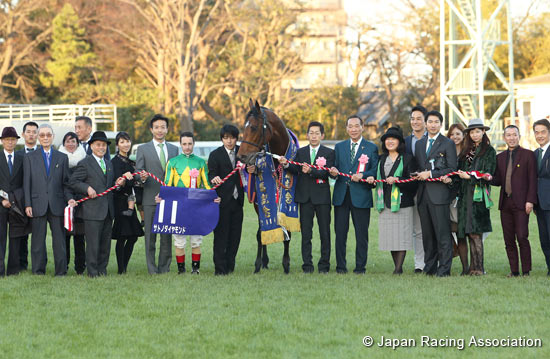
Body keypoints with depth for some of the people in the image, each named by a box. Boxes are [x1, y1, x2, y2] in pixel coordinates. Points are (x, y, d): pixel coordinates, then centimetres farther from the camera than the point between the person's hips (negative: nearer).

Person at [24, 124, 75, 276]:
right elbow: (26, 183, 4)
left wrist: (69, 198, -5)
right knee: (38, 239, 2)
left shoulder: (62, 158, 12)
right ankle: (38, 270, 9)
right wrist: (27, 204, -3)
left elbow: (66, 182, 12)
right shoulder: (29, 157, 9)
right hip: (38, 205, -1)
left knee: (59, 239, 0)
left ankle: (61, 271, 4)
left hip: (57, 205, 1)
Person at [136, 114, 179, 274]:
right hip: (151, 198, -2)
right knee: (150, 234, -2)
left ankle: (164, 267, 10)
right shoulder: (143, 149, 6)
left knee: (167, 234, 3)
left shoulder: (174, 149, 15)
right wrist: (142, 177, -21)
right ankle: (152, 268, 2)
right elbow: (138, 171, 2)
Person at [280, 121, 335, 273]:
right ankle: (307, 265, 7)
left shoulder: (329, 153, 2)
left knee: (325, 233, 3)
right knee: (306, 233, 3)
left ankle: (324, 265, 10)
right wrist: (286, 164, -21)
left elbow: (327, 172, -12)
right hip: (305, 196, 2)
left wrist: (311, 171, -27)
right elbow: (296, 170, -2)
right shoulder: (301, 152, 11)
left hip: (322, 197, -2)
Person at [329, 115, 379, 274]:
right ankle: (340, 266, 10)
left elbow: (375, 171, 1)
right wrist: (334, 172, -11)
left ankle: (360, 267, 6)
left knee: (362, 234, 0)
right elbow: (335, 168, 13)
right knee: (340, 232, 3)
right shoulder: (339, 147, 14)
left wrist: (362, 175, -16)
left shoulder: (371, 148, 6)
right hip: (341, 195, 3)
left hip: (361, 195, -2)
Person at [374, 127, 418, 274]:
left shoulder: (408, 158, 1)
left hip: (402, 202, -5)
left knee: (401, 236, -8)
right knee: (390, 235, 4)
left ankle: (399, 268, -8)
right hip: (386, 204, 5)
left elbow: (413, 181, -7)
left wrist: (397, 180, -18)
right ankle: (397, 267, 11)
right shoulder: (381, 159, 17)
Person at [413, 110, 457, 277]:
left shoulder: (448, 144, 0)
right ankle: (429, 267, 14)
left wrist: (430, 174, -12)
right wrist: (419, 175, 1)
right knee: (427, 233, 8)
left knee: (443, 233, -7)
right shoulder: (419, 144, 19)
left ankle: (444, 269, -6)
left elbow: (452, 169, -6)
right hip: (423, 194, 6)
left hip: (439, 194, -6)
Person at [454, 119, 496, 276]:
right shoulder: (465, 151, 20)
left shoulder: (489, 151, 2)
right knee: (470, 232, 1)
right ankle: (474, 267, 2)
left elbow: (488, 174, -7)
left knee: (475, 233, -11)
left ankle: (478, 268, -10)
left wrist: (469, 177, -16)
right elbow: (459, 170, 20)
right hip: (465, 195, 5)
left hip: (478, 195, -5)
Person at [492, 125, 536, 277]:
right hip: (505, 203, 5)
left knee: (522, 238, -9)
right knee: (509, 240, 4)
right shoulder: (500, 157, 16)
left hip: (521, 203, -5)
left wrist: (530, 201, -12)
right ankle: (514, 270, 9)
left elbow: (532, 180, -3)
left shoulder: (528, 155, 1)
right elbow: (498, 180, 16)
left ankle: (526, 271, -3)